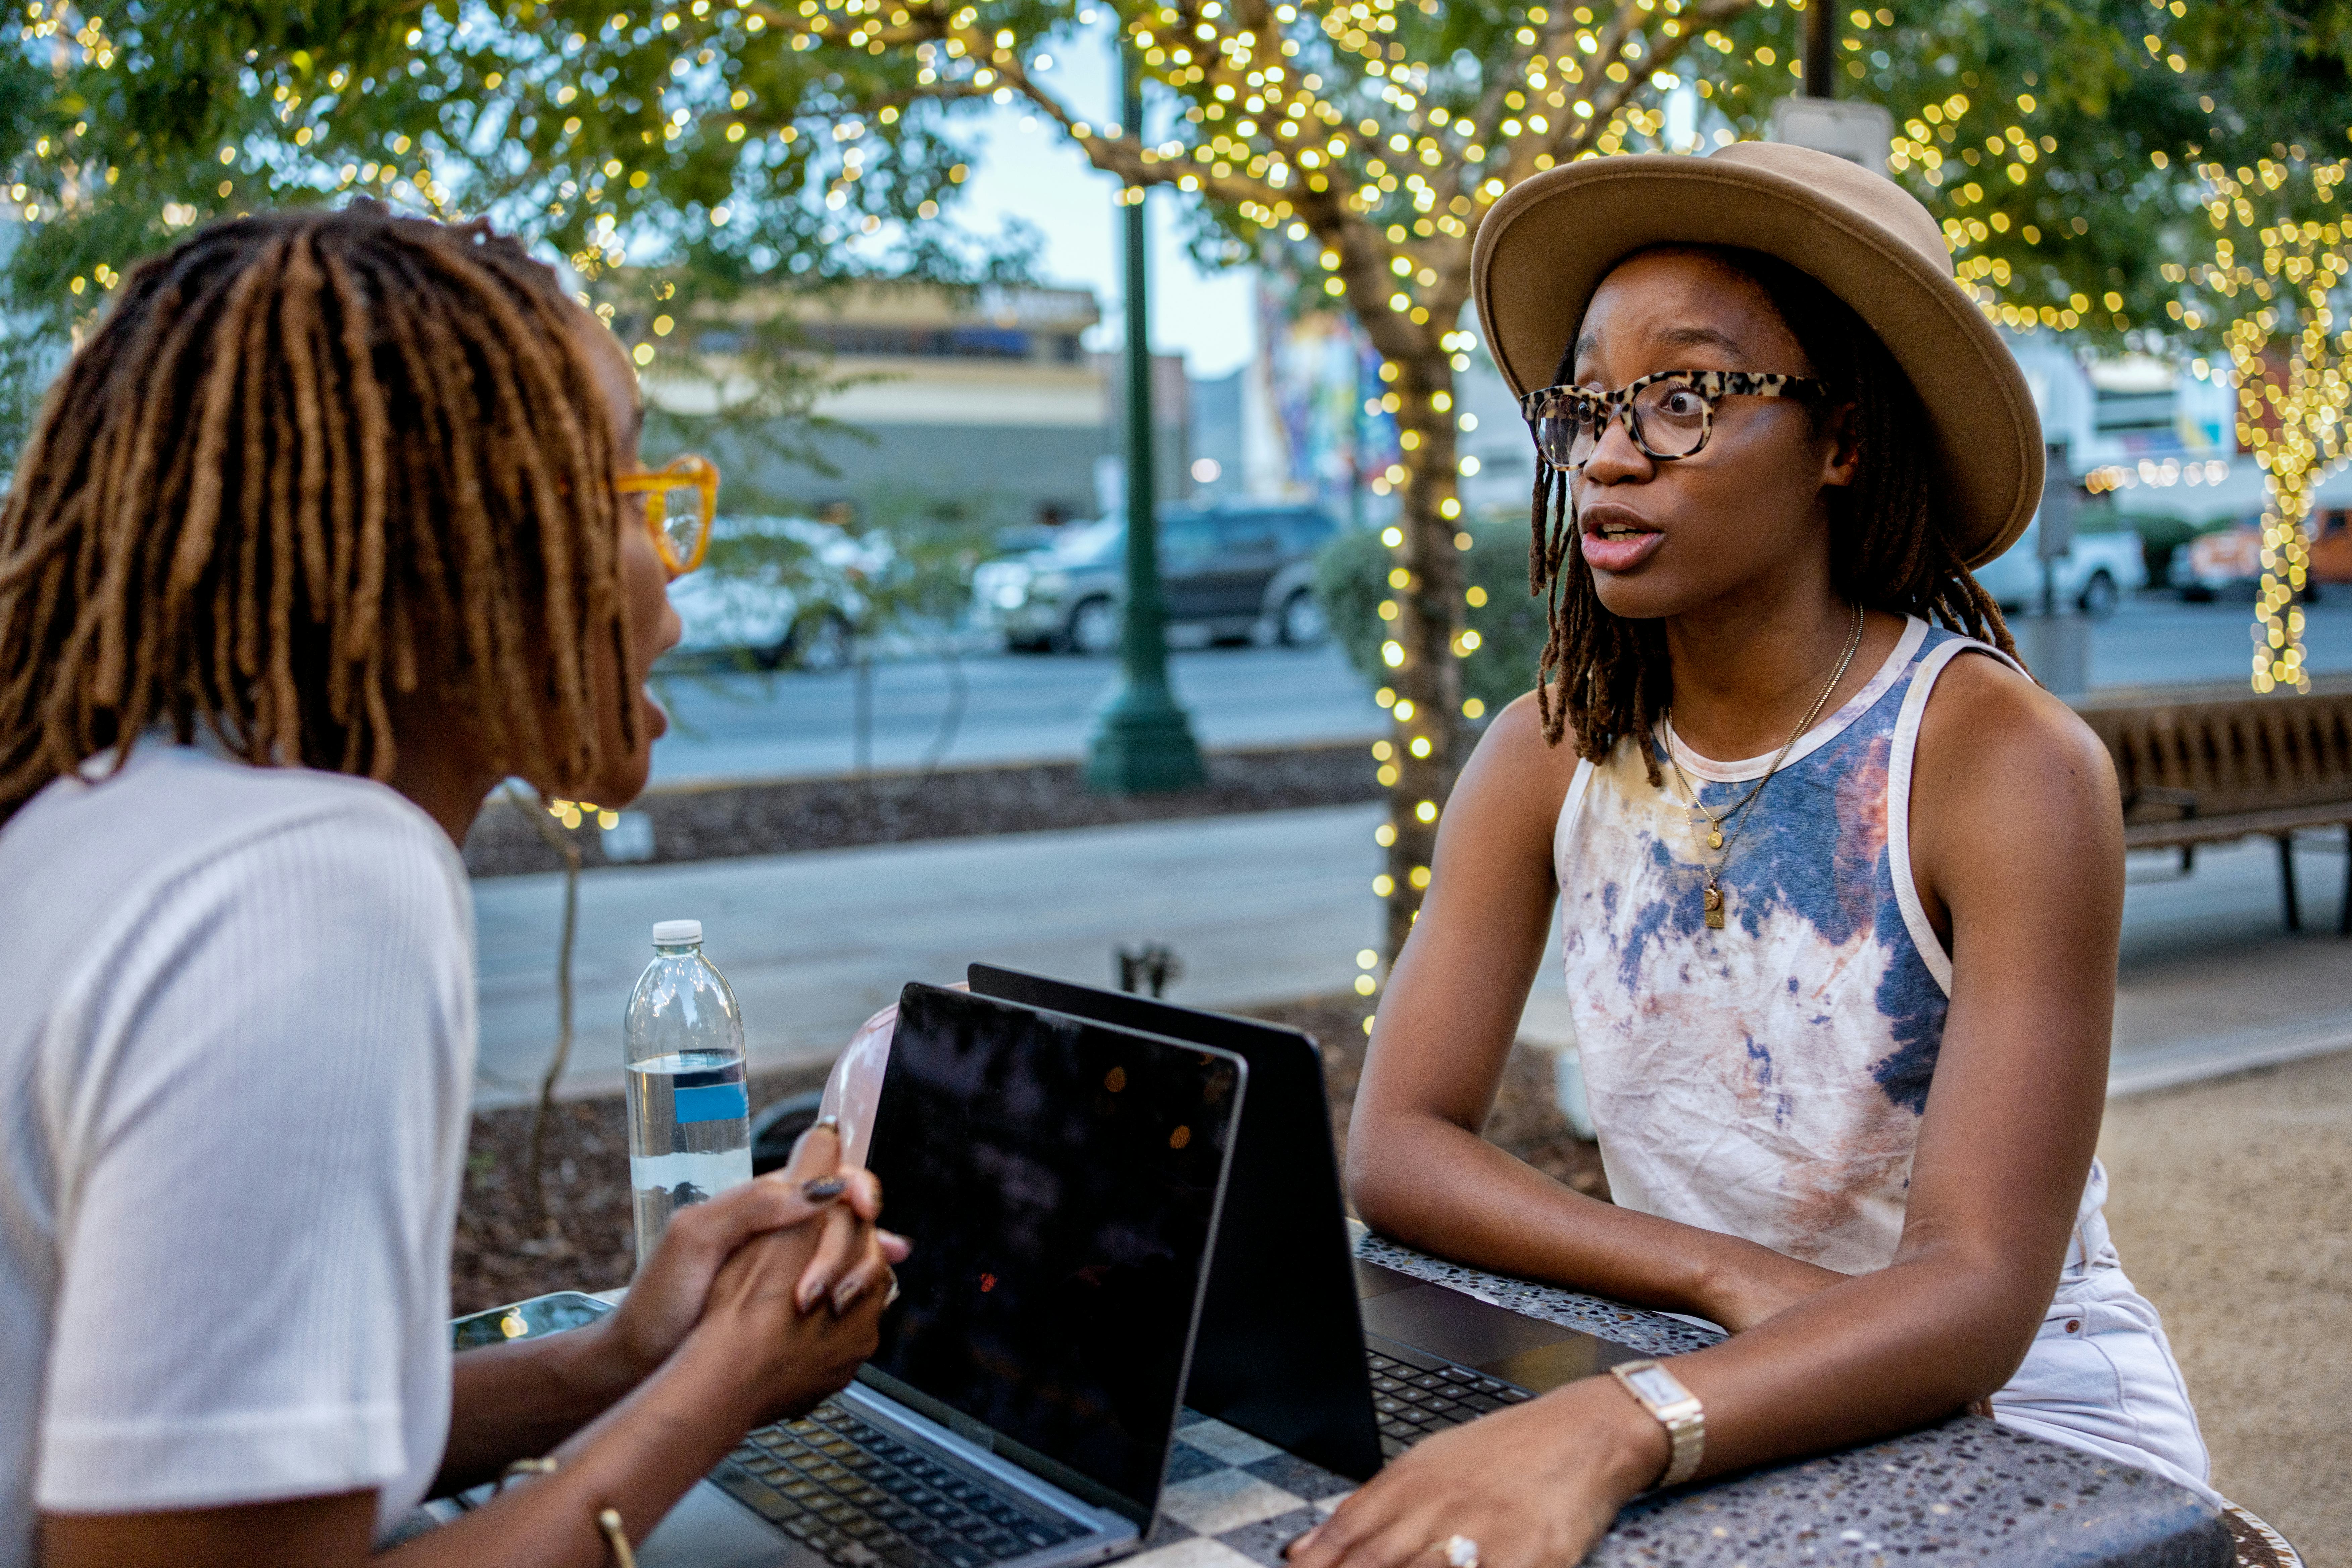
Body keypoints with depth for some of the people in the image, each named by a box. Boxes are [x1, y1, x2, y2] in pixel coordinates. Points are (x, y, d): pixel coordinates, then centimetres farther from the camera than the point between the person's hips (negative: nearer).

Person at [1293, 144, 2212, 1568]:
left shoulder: (2009, 763, -18)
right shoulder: (1549, 755, -4)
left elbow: (1978, 1299, -24)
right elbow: (1397, 1144, -7)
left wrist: (1613, 1429, -40)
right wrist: (1731, 1280, -19)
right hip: (1733, 1425, 4)